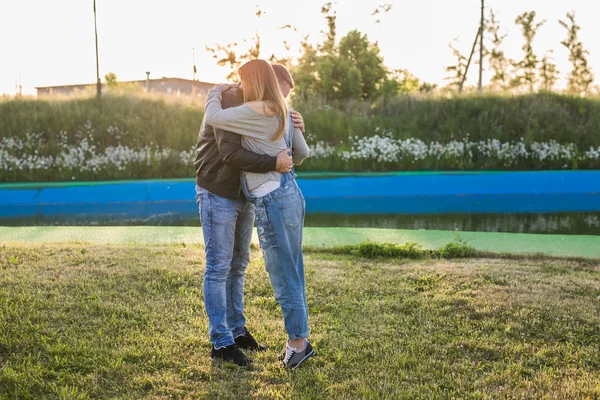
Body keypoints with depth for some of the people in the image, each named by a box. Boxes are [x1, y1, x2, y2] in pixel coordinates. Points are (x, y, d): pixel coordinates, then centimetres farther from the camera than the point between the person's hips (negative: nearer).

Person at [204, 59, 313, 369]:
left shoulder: (257, 111, -14)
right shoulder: (282, 112, 11)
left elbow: (212, 118, -16)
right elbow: (302, 151, 19)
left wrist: (216, 92, 4)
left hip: (273, 201, -9)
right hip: (291, 195, 9)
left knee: (283, 276, 3)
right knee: (292, 274, 15)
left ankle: (298, 341, 14)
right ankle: (297, 340, 26)